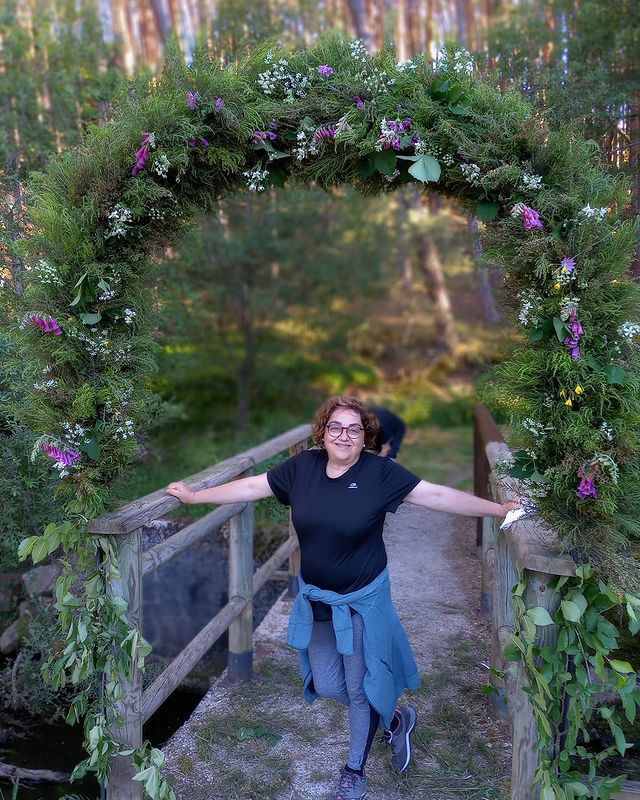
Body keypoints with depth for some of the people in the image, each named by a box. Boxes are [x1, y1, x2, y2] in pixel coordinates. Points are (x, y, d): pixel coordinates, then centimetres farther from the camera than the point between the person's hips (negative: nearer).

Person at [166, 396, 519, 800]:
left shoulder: (381, 472, -17)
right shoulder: (302, 466, -8)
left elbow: (439, 495, -18)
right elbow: (251, 486, -1)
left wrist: (500, 509, -21)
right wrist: (194, 496, 3)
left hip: (363, 599, -4)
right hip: (316, 598, 4)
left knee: (360, 688, 9)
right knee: (326, 686, 15)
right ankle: (395, 717, 42)